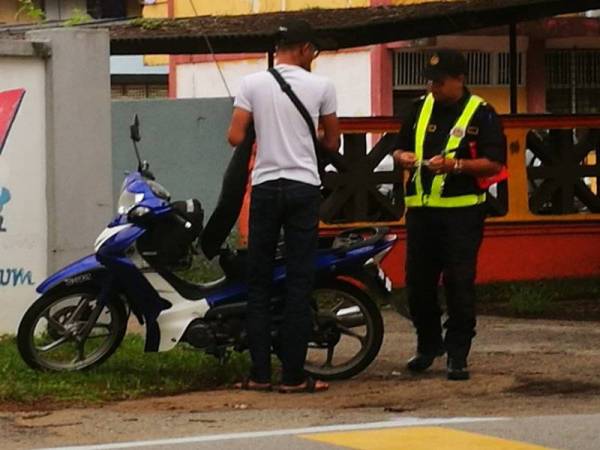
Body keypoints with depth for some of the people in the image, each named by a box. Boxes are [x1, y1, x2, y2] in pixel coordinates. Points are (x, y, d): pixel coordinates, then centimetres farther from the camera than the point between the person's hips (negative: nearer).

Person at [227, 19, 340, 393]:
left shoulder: (253, 84, -1)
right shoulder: (320, 86, -2)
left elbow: (235, 137, -5)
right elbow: (332, 143, 6)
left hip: (265, 187, 1)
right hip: (303, 188, -1)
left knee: (259, 283, 8)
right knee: (300, 284, 2)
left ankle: (260, 373, 6)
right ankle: (293, 375, 0)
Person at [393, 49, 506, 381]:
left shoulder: (480, 114, -3)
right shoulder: (420, 108, 13)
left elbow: (494, 164, -9)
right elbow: (399, 147, 22)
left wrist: (454, 165, -21)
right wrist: (402, 157, -2)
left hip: (461, 212, -5)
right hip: (420, 210, 5)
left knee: (459, 286, -4)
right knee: (418, 283, 9)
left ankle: (457, 354, 2)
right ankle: (428, 345, 26)